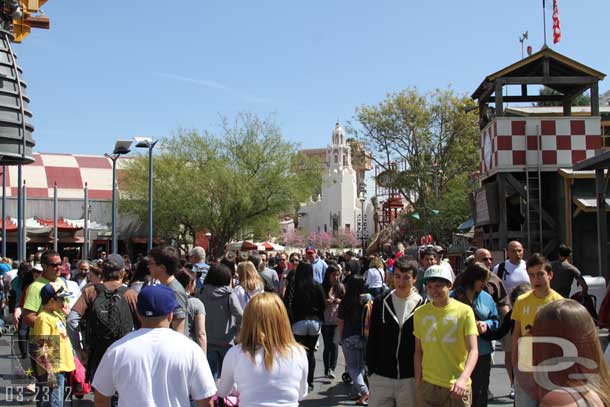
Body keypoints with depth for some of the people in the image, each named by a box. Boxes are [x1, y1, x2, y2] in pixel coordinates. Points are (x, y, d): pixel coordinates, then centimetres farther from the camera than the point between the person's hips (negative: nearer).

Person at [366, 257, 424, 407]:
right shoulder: (381, 302, 2)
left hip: (410, 379, -1)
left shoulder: (422, 305, -3)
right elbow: (372, 340, 7)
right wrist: (371, 370, 3)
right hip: (380, 377, 1)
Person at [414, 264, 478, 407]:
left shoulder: (464, 311, -5)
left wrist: (463, 378, -24)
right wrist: (417, 382, 4)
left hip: (457, 386, -2)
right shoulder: (420, 313, 5)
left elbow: (473, 350, -10)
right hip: (427, 385, 2)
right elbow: (418, 351, 10)